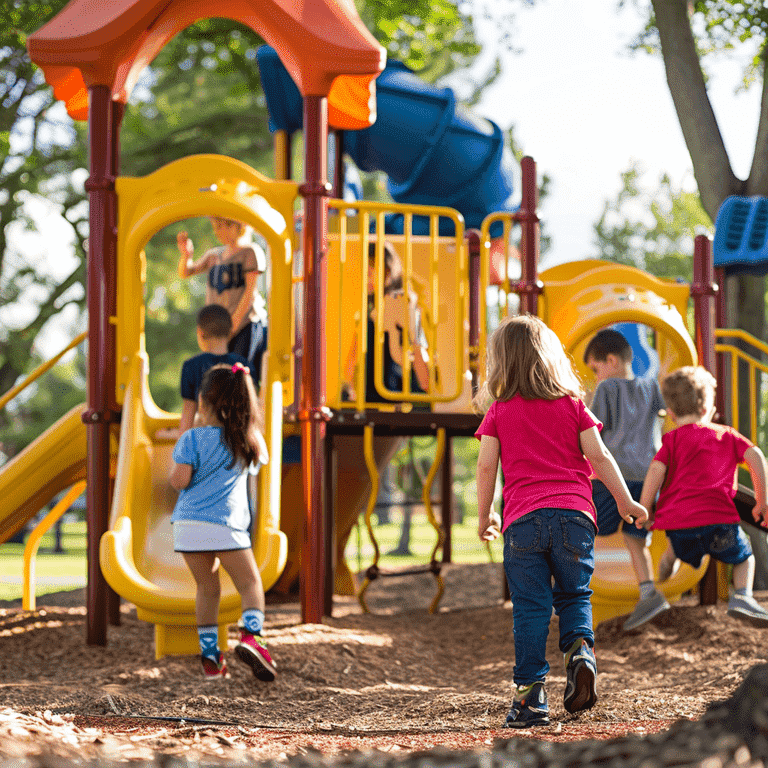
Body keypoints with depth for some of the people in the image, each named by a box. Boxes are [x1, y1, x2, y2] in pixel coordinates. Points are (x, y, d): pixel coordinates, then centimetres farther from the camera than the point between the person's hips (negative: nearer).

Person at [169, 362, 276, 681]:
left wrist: (175, 472, 14)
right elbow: (261, 459, 30)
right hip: (225, 525, -1)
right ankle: (251, 636, -20)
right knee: (250, 584, 7)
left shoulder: (192, 439, -1)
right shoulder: (247, 438, 8)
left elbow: (179, 481, -7)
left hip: (188, 524, 1)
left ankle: (210, 657, 16)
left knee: (207, 588, 14)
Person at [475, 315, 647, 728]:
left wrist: (484, 516, 18)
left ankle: (530, 693, -4)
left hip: (523, 519, -1)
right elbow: (598, 456, 6)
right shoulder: (572, 404, 12)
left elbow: (486, 466, 6)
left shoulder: (499, 412, 10)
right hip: (574, 514, 1)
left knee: (530, 608, 0)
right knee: (574, 594, 16)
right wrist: (624, 501, 13)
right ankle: (580, 646, -13)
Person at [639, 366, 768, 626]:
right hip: (719, 517, 0)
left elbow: (656, 470, -2)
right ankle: (742, 595, -5)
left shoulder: (673, 439, 13)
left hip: (677, 523, 0)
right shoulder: (727, 435, 19)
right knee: (744, 558, 18)